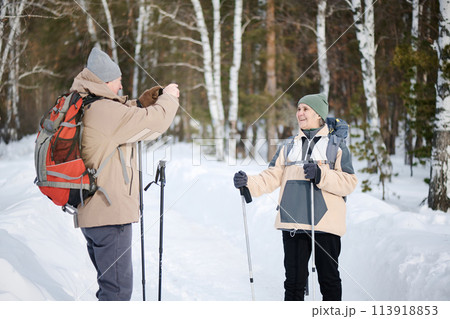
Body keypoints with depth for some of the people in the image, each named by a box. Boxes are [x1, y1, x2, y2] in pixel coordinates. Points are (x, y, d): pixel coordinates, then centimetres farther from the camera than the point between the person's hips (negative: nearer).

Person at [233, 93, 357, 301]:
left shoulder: (336, 145, 5)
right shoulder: (288, 147, 17)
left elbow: (349, 182, -5)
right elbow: (273, 176, 10)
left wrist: (320, 174, -19)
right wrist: (248, 183, -7)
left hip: (325, 222, -3)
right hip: (292, 223, 3)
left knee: (329, 279, 4)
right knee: (294, 279, 6)